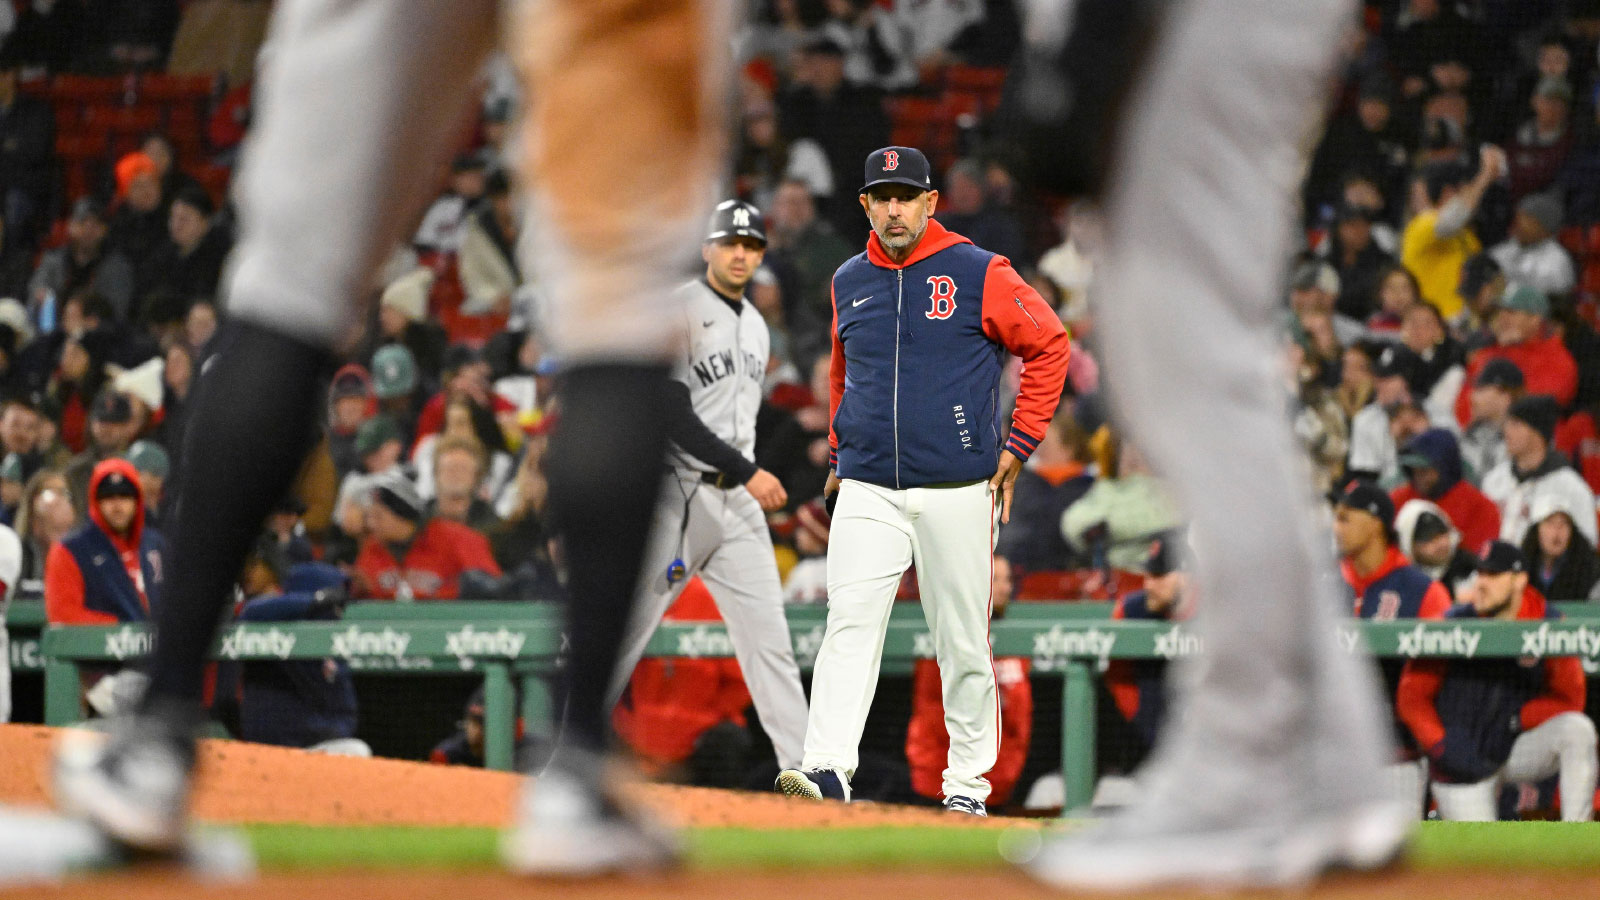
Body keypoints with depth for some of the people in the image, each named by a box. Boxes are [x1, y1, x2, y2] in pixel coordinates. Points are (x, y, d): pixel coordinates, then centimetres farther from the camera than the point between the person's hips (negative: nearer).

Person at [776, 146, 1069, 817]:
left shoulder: (978, 275, -3)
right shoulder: (849, 282, 11)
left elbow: (1050, 346, 3)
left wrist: (1018, 446, 0)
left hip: (956, 490, -3)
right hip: (867, 491, 3)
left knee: (962, 641, 2)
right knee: (850, 622, -13)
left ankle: (967, 781, 13)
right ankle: (828, 767, -23)